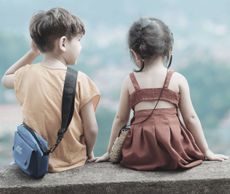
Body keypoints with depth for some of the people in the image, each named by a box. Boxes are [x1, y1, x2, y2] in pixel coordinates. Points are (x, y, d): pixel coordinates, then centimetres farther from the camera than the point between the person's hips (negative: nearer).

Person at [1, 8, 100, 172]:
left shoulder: (26, 74, -7)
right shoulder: (80, 80, -16)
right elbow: (91, 130, -11)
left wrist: (32, 53, 13)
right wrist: (89, 152, 10)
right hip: (72, 162, -2)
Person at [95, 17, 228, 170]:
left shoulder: (130, 81, 5)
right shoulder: (178, 79, 1)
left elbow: (120, 119, 12)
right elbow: (191, 118, 4)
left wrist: (109, 152, 23)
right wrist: (206, 152, 13)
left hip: (140, 154, 1)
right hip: (173, 149, -1)